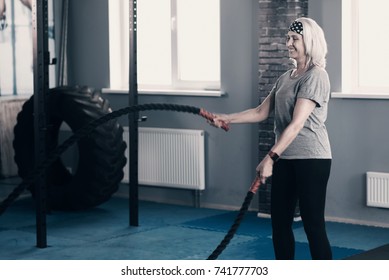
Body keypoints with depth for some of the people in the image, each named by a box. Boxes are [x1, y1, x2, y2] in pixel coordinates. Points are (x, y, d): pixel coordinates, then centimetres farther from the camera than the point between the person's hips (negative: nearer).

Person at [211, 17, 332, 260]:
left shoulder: (316, 77, -12)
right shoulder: (286, 78, 14)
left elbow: (296, 124, -20)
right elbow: (261, 112, 15)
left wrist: (270, 158, -26)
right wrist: (227, 119, 4)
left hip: (311, 159, -8)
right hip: (285, 159, 8)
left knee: (313, 225, -5)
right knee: (280, 223, 11)